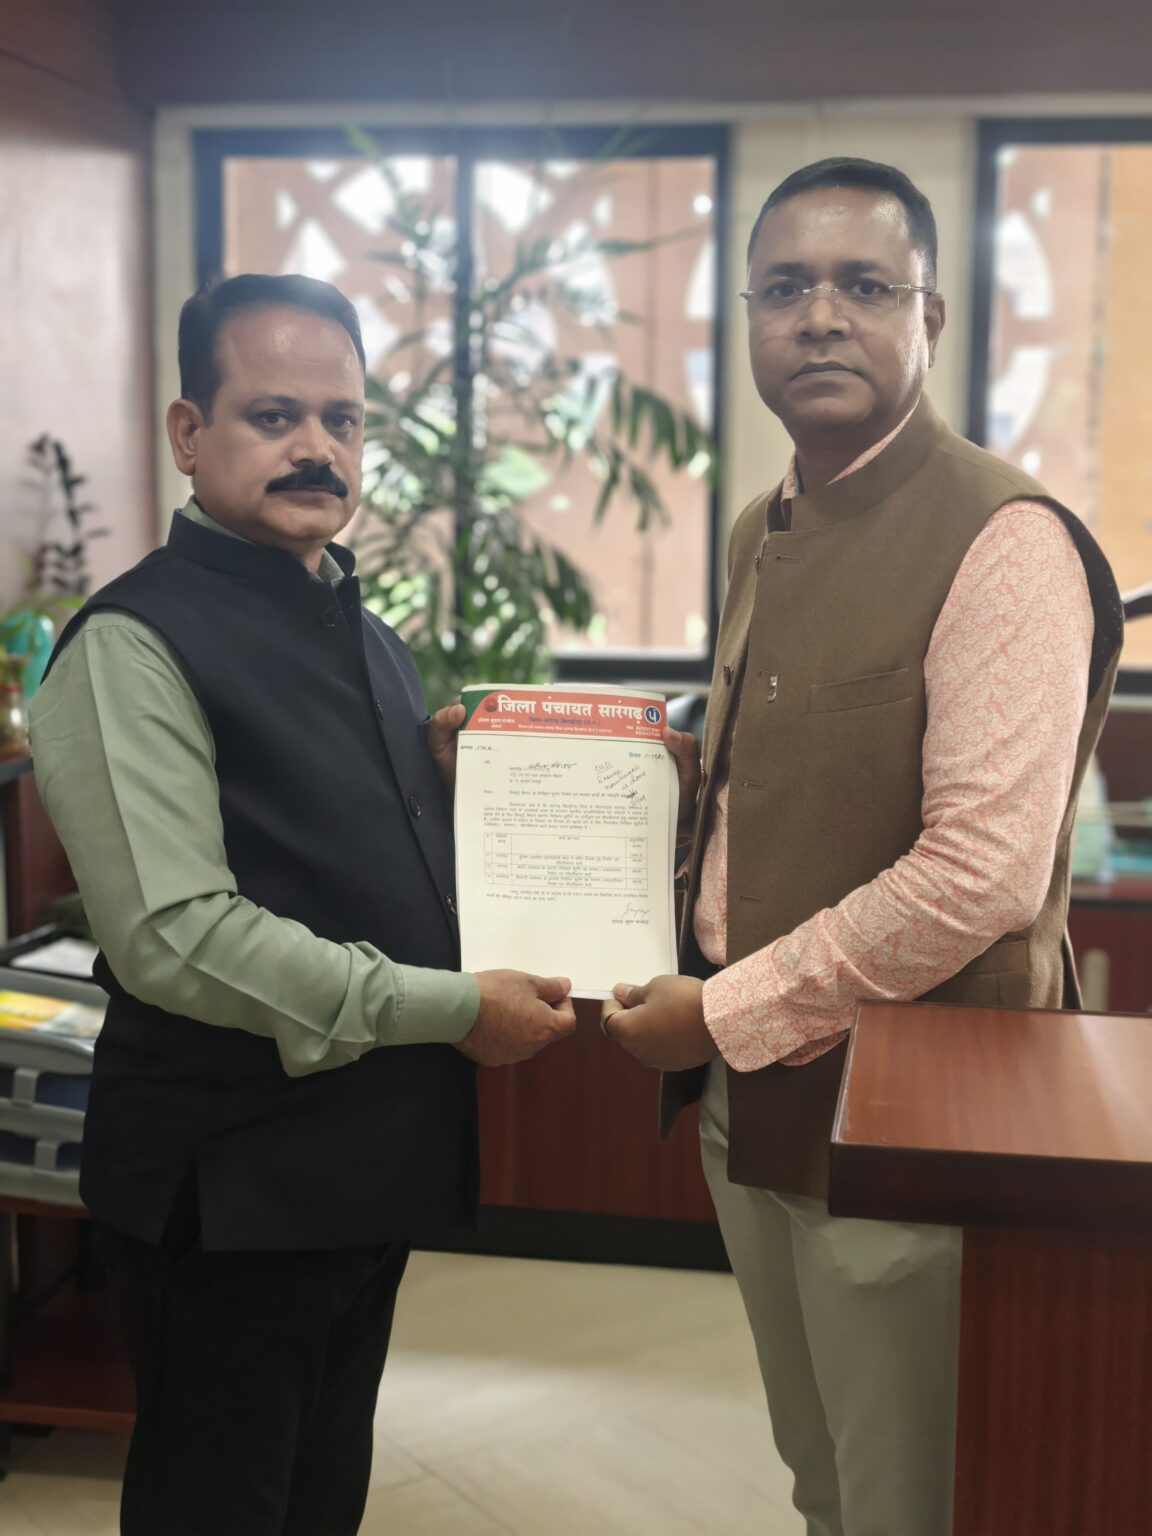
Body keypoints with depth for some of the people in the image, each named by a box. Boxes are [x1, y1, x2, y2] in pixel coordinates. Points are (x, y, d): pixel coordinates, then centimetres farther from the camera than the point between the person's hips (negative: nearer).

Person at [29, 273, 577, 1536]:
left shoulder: (359, 631, 12)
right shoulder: (134, 645, -16)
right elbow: (175, 935, -25)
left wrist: (452, 770, 2)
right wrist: (453, 1008, -22)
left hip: (373, 1158, 8)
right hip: (233, 1183, -8)